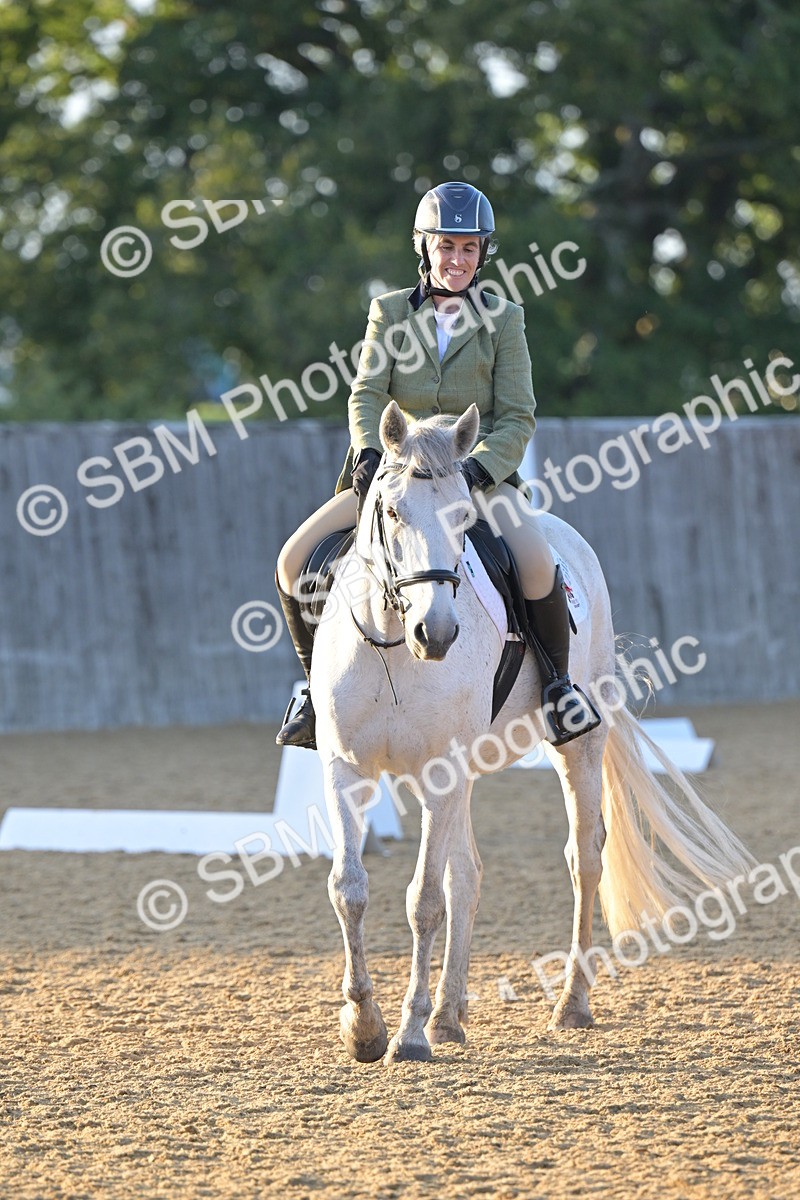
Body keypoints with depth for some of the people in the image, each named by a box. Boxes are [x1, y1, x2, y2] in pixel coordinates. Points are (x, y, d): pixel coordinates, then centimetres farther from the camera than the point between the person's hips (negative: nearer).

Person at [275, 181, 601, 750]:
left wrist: (476, 471, -22)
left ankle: (559, 680, -9)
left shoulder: (503, 319, 2)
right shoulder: (391, 312, 6)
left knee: (537, 561, -32)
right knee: (296, 559, -13)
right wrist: (369, 454, -24)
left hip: (482, 472, -2)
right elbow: (367, 394, -3)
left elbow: (517, 419, -4)